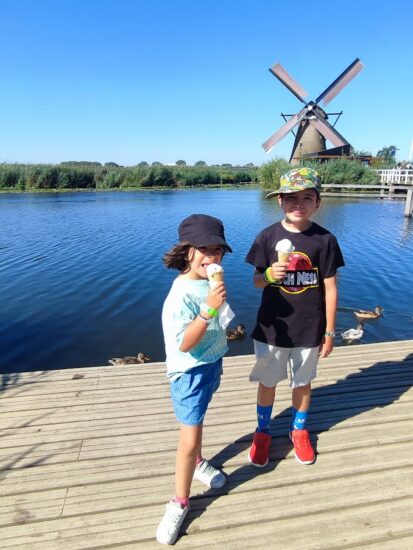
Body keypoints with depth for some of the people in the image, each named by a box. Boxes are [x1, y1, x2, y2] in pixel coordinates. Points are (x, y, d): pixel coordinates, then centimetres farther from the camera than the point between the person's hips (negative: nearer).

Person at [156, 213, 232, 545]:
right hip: (190, 372, -7)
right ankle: (180, 502, 22)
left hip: (211, 363, 8)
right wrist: (209, 309, -40)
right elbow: (184, 344, -30)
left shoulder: (209, 281, -3)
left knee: (197, 420, 27)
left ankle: (198, 463, 51)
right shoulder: (182, 294, -28)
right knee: (189, 439, 1)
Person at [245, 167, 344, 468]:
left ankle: (299, 430, 45)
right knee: (267, 381, 16)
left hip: (309, 329, 0)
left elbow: (330, 289, -4)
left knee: (303, 382, 19)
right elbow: (257, 281, -1)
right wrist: (269, 275, -25)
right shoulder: (268, 236, -8)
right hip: (271, 328, 0)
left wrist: (329, 332, -1)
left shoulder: (325, 240, -9)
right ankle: (263, 431, 41)